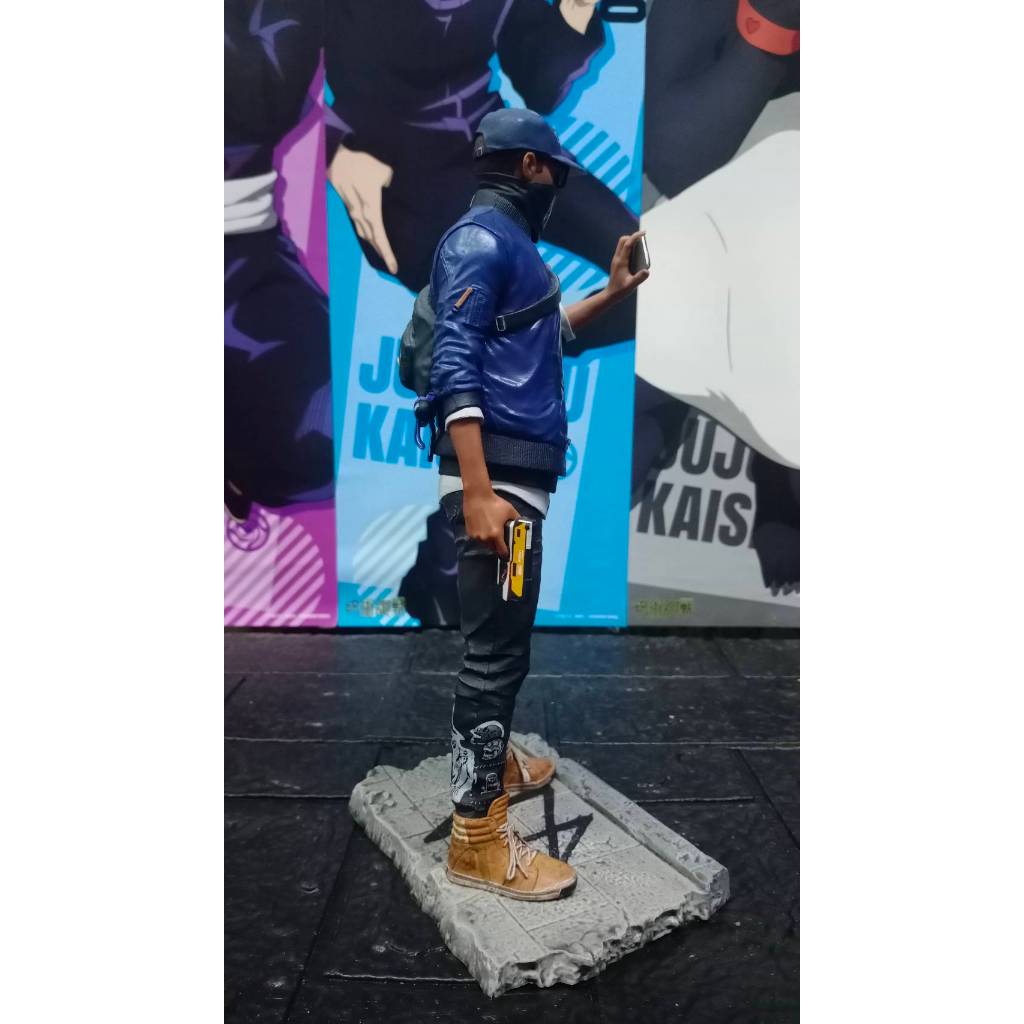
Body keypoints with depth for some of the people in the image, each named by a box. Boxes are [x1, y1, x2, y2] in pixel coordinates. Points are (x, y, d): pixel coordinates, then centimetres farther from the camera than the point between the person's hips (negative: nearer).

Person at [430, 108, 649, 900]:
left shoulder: (508, 244, 21)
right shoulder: (479, 238, -9)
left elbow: (542, 335, 36)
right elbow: (455, 368, -19)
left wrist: (614, 291, 29)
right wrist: (478, 494, -26)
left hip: (518, 475, 10)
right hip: (496, 476, -10)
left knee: (506, 637, 20)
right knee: (496, 646, -7)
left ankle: (492, 761, 38)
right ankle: (478, 836, 3)